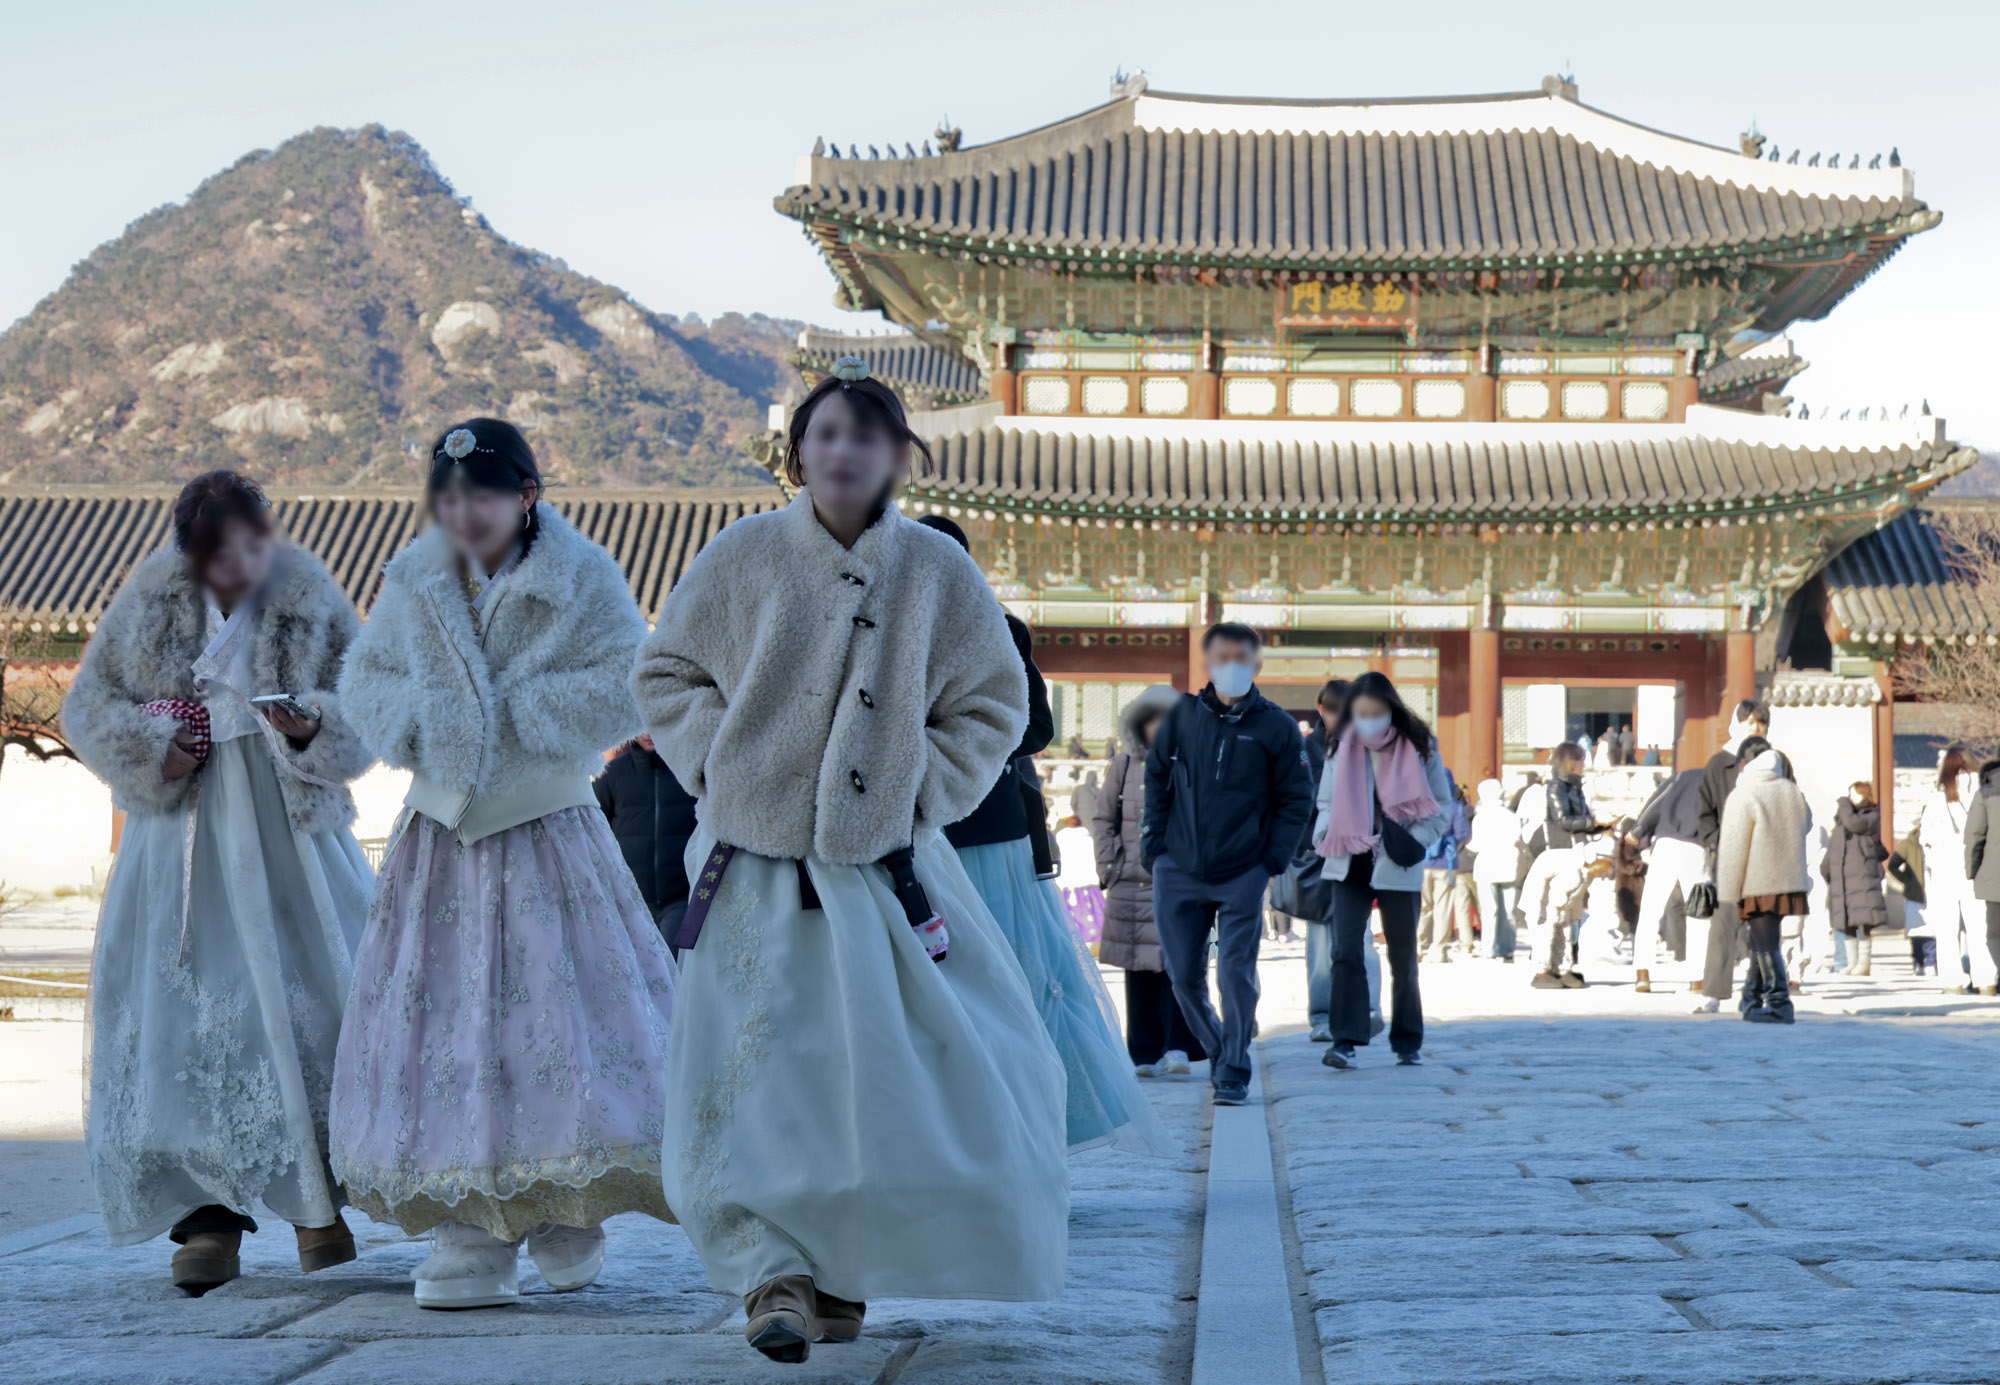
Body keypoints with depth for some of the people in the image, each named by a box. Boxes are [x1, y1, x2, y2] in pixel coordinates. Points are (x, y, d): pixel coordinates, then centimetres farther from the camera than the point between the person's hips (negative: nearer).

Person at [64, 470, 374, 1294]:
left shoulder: (312, 603, 0)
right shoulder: (149, 601, 3)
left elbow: (366, 715, 2)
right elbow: (87, 702, 8)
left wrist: (313, 729, -19)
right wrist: (150, 750, -9)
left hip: (289, 831, -1)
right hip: (181, 838, 1)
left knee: (315, 1003, -5)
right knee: (187, 1014, -5)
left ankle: (319, 1200, 9)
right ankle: (208, 1213, -2)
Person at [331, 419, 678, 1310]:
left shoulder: (582, 579, -7)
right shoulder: (414, 581, 5)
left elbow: (626, 694, -13)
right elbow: (363, 679, 11)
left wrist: (513, 706, -15)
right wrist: (417, 717, -9)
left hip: (547, 834, -3)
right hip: (440, 835, 3)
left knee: (559, 1011, -5)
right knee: (442, 1022, 0)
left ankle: (571, 1215, 14)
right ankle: (471, 1235, 5)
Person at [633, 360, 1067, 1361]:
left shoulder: (937, 570, -2)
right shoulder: (743, 556, -3)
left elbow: (992, 704, 8)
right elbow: (667, 673, 9)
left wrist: (923, 793, -2)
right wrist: (720, 765, -3)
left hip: (884, 868, 1)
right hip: (754, 867, -1)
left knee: (900, 1078, 2)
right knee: (746, 1084, -8)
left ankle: (845, 1273, 20)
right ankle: (772, 1271, 1)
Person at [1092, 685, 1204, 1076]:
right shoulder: (1124, 765, 10)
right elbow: (1103, 819, 15)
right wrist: (1108, 866, 6)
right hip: (1132, 883, 2)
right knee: (1139, 969, 3)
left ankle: (1178, 1047, -6)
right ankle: (1145, 1053, 8)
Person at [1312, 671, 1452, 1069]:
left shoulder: (1419, 749, -2)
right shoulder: (1342, 751, 5)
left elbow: (1441, 808, 1)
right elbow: (1326, 803, 14)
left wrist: (1415, 840, -15)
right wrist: (1328, 836, -6)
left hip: (1398, 869, -1)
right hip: (1350, 867, 1)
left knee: (1403, 959, 8)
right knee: (1346, 951, -12)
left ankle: (1408, 1043, 20)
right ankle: (1345, 1041, -13)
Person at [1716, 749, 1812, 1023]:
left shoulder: (1741, 797, -13)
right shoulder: (1793, 792, 4)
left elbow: (1733, 849, -14)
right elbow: (1805, 824, 23)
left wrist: (1728, 892, -8)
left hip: (1756, 885, -6)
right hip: (1789, 880, 7)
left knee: (1765, 944, -4)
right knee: (1763, 941, 17)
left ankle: (1780, 1003, -7)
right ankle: (1754, 999, 26)